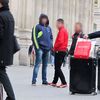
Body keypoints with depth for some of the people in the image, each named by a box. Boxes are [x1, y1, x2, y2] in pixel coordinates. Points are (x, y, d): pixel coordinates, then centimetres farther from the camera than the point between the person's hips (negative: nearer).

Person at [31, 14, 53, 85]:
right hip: (40, 48, -6)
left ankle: (44, 80, 15)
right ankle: (34, 80, -10)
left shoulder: (49, 28, 17)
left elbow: (51, 37, 23)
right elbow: (34, 37, -7)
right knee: (37, 64, -11)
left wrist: (51, 45, 10)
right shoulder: (37, 27, -1)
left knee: (45, 65, 9)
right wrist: (37, 47, -13)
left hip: (47, 49, 6)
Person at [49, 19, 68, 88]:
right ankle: (54, 82, 21)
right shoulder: (65, 30, 18)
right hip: (63, 50, 10)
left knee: (57, 68, -9)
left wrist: (55, 47, -9)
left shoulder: (61, 31, -13)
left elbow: (60, 41, -23)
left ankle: (64, 83, -13)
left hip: (59, 51, -10)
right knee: (57, 67, 14)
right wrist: (56, 47, 12)